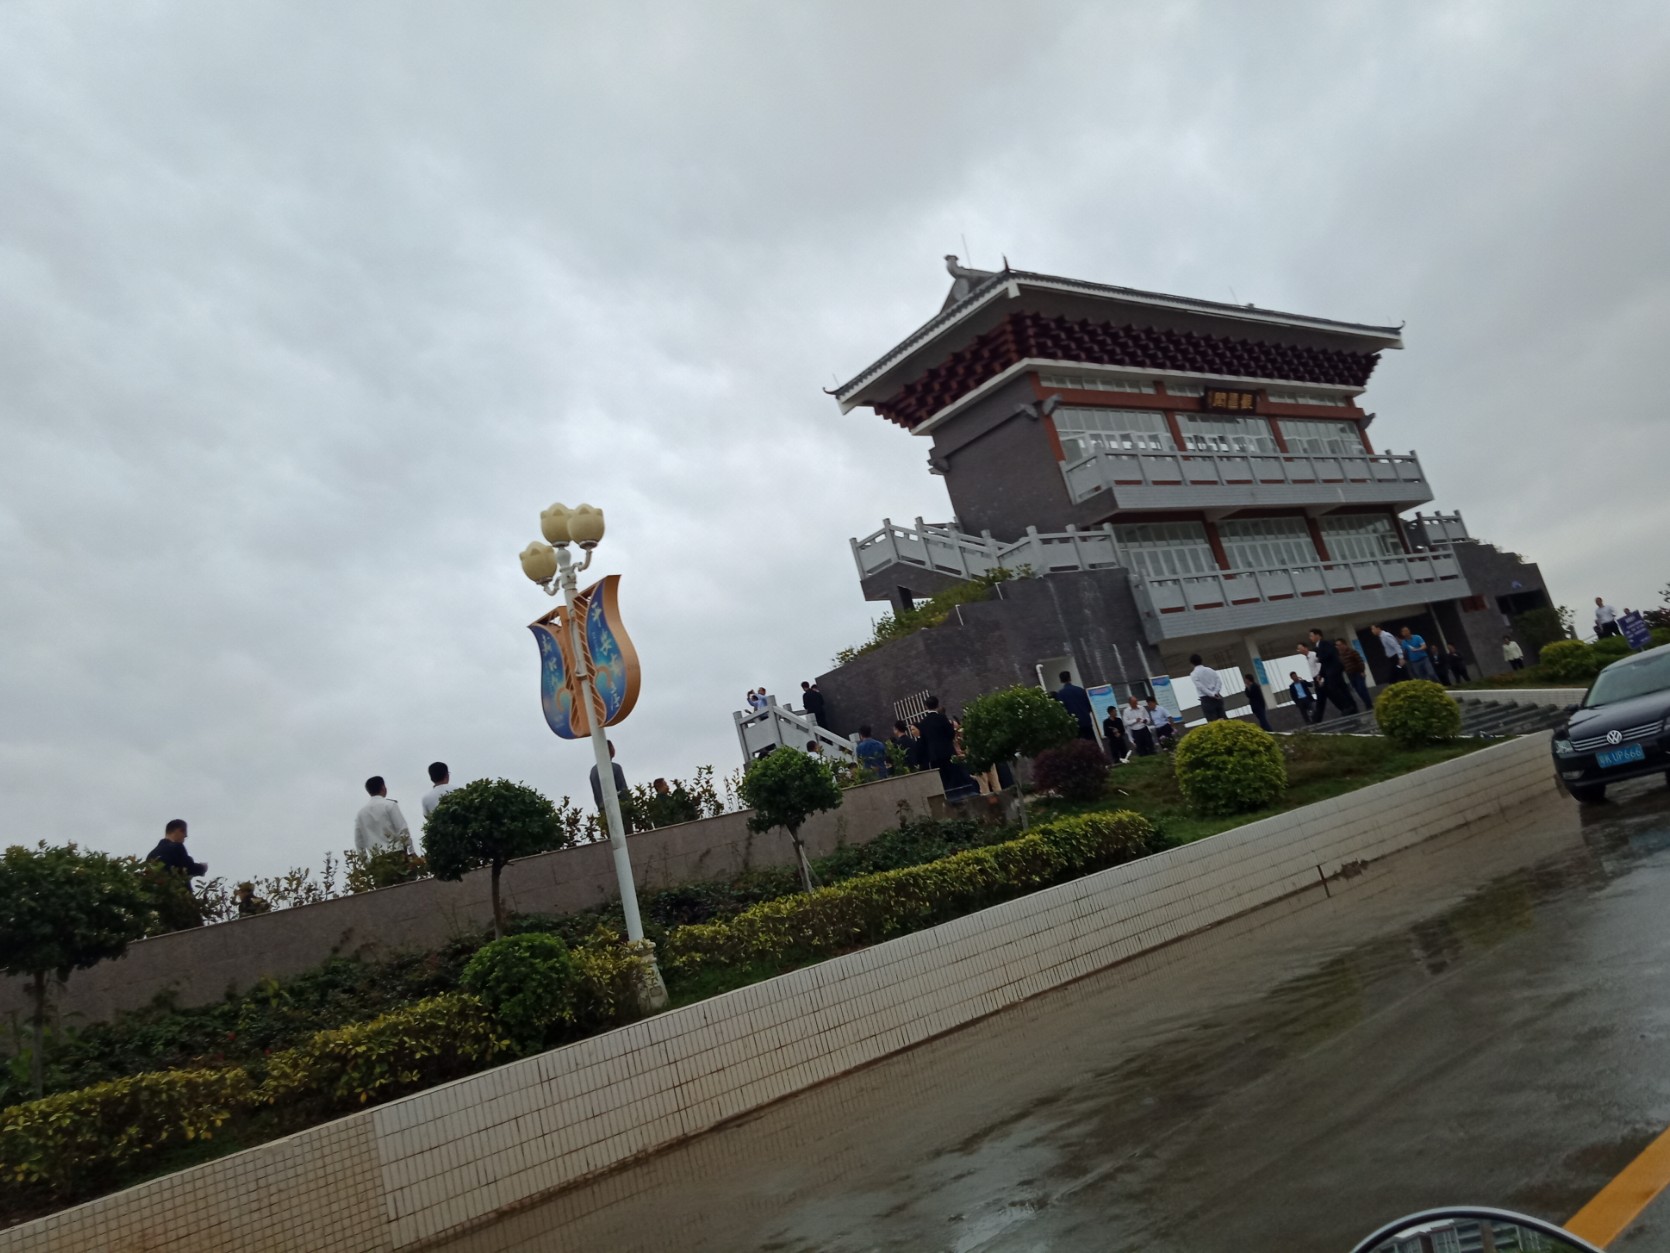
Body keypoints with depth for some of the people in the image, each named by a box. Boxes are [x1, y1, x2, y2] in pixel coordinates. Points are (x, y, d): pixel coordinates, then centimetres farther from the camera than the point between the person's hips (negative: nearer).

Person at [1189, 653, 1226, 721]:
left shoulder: (1194, 674, -3)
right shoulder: (1210, 670, 12)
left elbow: (1200, 686, -16)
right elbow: (1219, 681, 1)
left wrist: (1212, 694, -14)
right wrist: (1216, 692, -9)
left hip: (1206, 699, -5)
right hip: (1217, 698, 5)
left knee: (1213, 723, -5)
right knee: (1224, 720, 8)